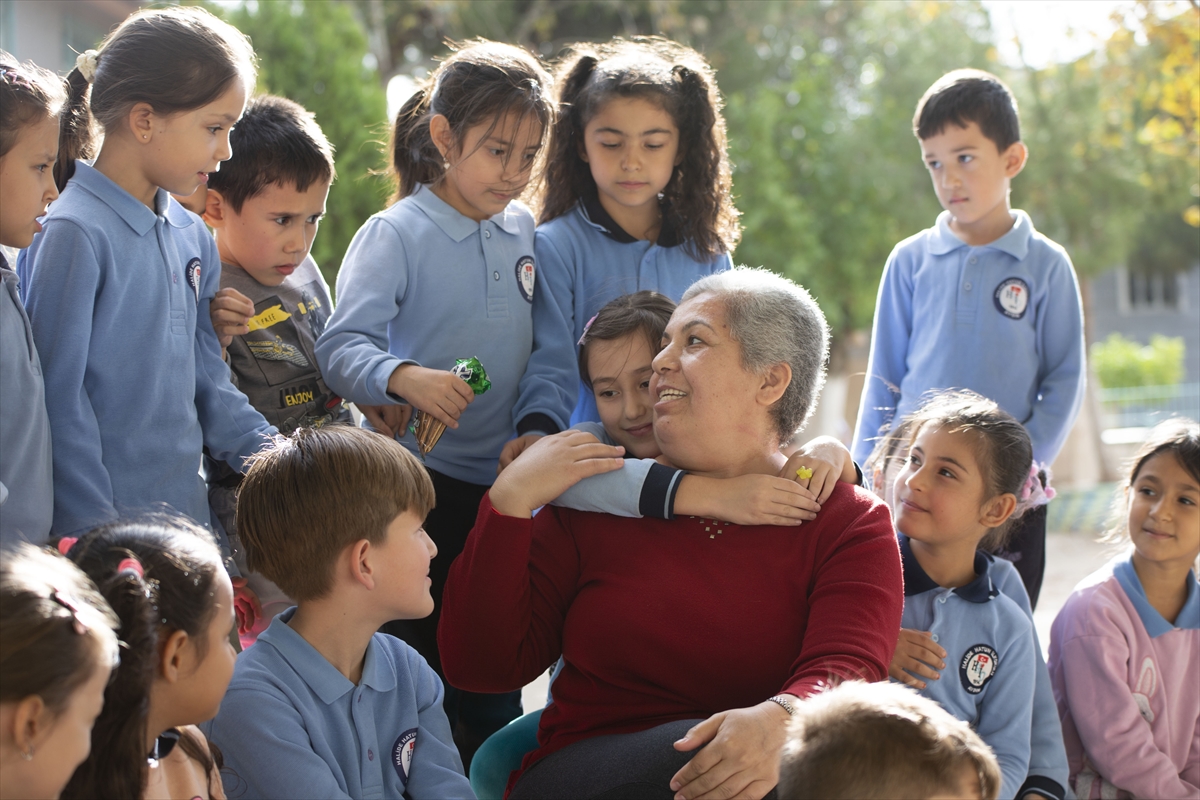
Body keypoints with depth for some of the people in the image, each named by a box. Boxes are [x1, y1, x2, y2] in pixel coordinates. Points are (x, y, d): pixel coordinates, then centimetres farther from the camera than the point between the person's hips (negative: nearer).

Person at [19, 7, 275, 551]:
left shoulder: (191, 236, 10)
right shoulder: (74, 234, -13)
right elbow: (58, 399, -14)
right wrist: (96, 530, -15)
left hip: (188, 513, 7)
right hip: (104, 527, -7)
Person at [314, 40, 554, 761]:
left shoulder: (525, 232, 7)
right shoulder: (396, 235, -9)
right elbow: (343, 344, -18)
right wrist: (405, 379, -36)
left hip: (504, 480, 5)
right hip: (422, 481, -5)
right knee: (419, 665, 3)